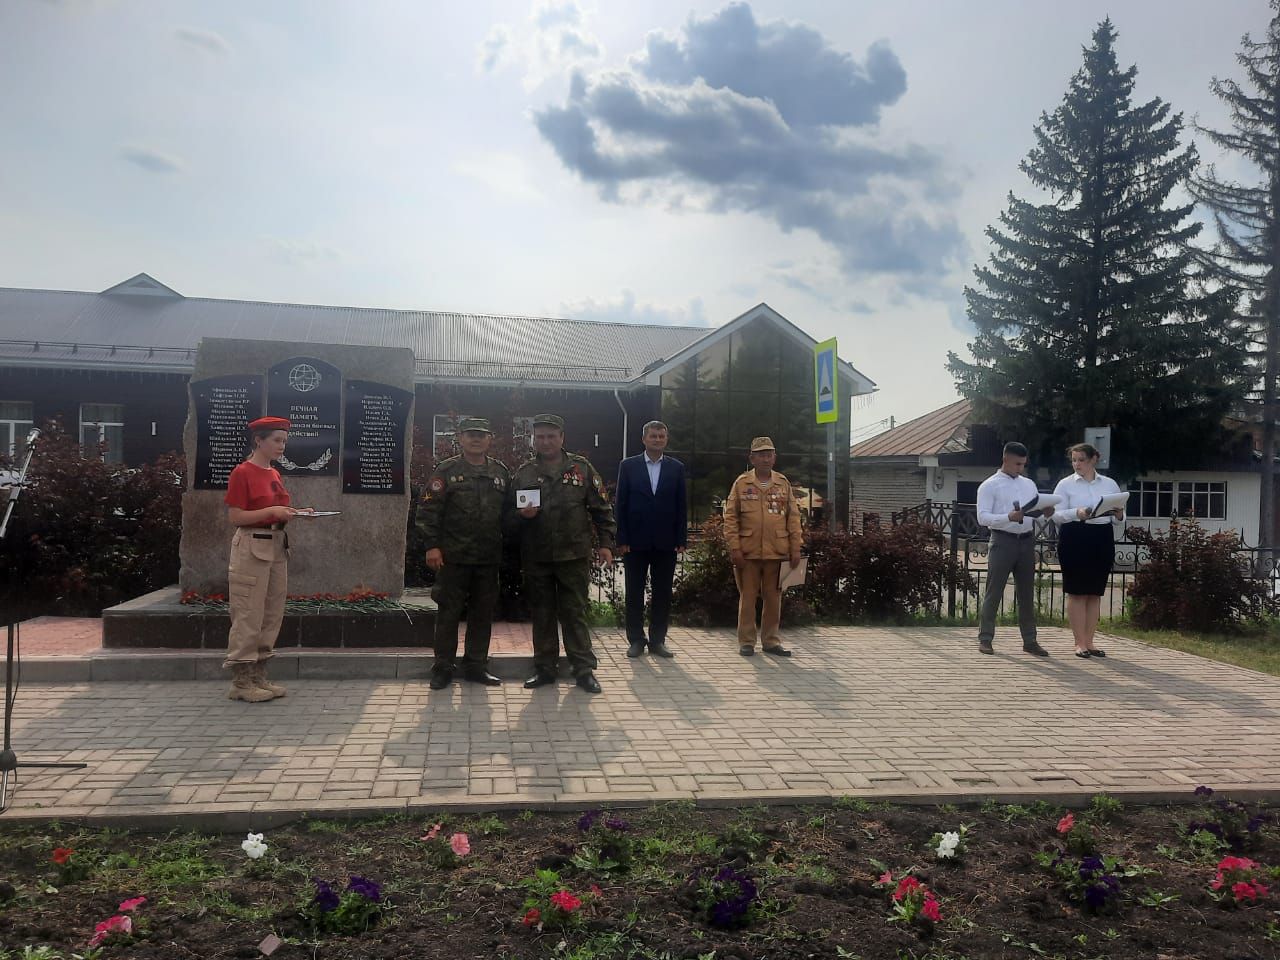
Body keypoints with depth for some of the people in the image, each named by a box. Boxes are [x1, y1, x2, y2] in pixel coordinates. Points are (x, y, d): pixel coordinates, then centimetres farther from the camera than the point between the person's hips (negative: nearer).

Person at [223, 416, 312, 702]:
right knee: (249, 616, -4)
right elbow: (235, 517, -12)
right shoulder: (242, 473, -9)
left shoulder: (274, 474, 14)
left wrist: (295, 513, 4)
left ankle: (259, 677, 18)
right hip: (252, 547, -8)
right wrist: (272, 511, -20)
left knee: (272, 616, 9)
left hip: (277, 547, 8)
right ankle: (240, 682, 4)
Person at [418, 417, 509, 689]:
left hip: (488, 557, 4)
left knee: (483, 612, 10)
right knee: (449, 611, 3)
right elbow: (429, 510, -5)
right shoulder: (446, 471, -1)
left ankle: (476, 665, 22)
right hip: (453, 556, -4)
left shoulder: (501, 473, 11)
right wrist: (432, 546, -13)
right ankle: (443, 668, 13)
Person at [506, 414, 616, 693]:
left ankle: (584, 669, 11)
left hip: (574, 555, -2)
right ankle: (544, 668, 20)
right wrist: (521, 515, -12)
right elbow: (508, 515, 9)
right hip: (535, 558, 2)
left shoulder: (581, 468, 3)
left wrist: (605, 543, -4)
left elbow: (601, 509, 4)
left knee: (575, 613, 3)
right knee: (541, 614, 10)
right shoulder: (523, 472, 7)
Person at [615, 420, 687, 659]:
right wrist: (622, 540, -6)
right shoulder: (628, 466, 3)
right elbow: (620, 504, 0)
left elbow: (681, 506, 5)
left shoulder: (676, 468, 6)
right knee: (634, 593, 5)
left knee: (663, 594, 5)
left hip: (665, 542, 1)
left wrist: (681, 540, -1)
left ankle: (657, 640, 15)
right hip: (636, 541, -1)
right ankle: (636, 640, 15)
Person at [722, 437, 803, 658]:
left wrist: (795, 547, 1)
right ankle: (746, 642, 14)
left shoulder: (784, 484, 7)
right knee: (747, 597, 4)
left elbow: (793, 517, 8)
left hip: (777, 552, 2)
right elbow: (730, 517, -1)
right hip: (748, 552, -2)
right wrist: (735, 547, -9)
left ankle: (771, 641, 20)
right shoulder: (741, 483, 1)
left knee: (774, 598, 9)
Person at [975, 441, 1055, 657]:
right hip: (1003, 540, -5)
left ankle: (1030, 640, 16)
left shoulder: (1029, 484, 16)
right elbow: (982, 517, -11)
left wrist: (1046, 513, -7)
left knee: (1027, 593, 10)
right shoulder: (989, 486, -2)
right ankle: (985, 638, 5)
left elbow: (1038, 512, 17)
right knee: (994, 591, -2)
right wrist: (1009, 517, -25)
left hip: (1027, 541, 5)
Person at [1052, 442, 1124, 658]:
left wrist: (1119, 515, -11)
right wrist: (1077, 513, -23)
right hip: (1074, 538, -3)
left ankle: (1089, 642, 14)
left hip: (1102, 539, 3)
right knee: (1077, 592, -3)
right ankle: (1080, 643, 3)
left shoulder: (1110, 484, 12)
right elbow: (1056, 515, -5)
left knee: (1095, 592, 6)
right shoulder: (1065, 484, 2)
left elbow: (1120, 516, 12)